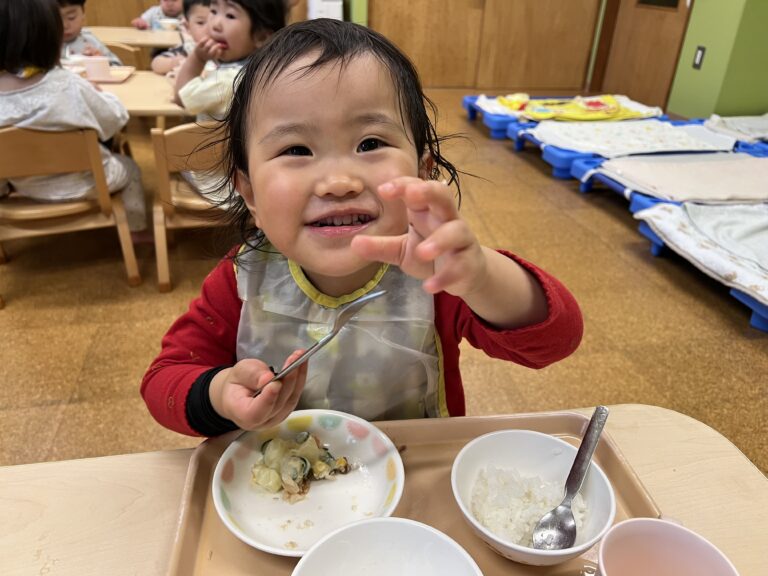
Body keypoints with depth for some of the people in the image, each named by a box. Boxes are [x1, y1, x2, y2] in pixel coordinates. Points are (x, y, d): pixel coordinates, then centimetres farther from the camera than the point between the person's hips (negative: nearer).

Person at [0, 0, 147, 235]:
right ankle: (136, 232, 38)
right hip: (80, 186, -4)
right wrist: (97, 94, 6)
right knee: (129, 168, 27)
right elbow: (116, 119, -12)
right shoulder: (69, 86, -29)